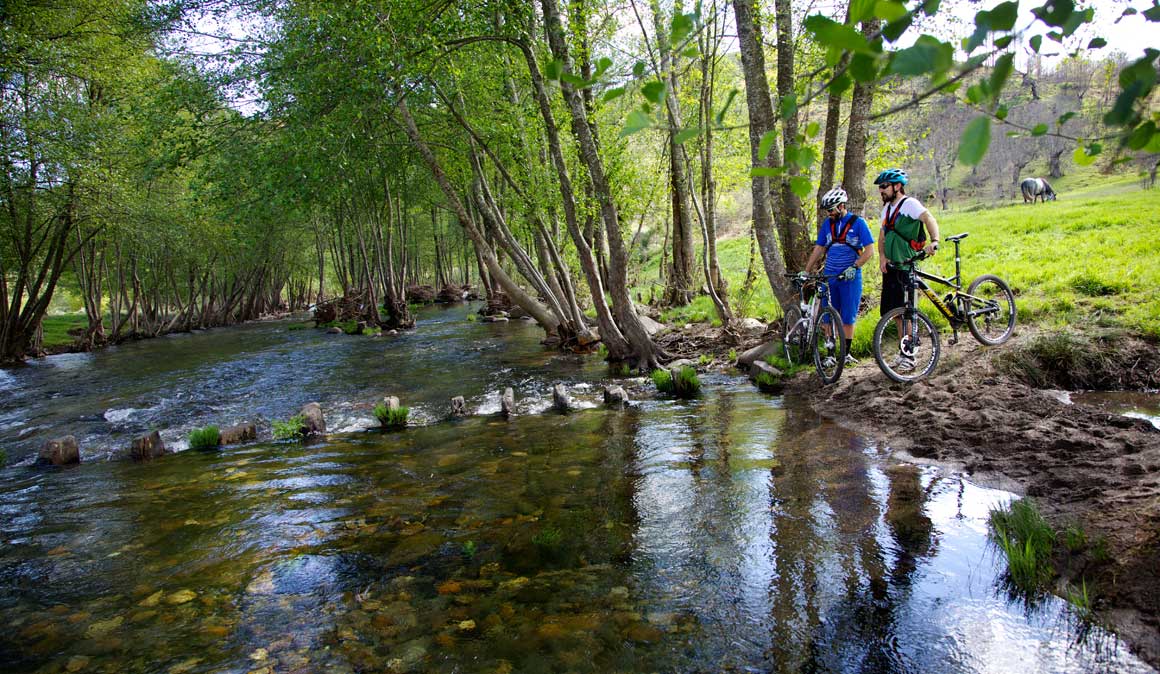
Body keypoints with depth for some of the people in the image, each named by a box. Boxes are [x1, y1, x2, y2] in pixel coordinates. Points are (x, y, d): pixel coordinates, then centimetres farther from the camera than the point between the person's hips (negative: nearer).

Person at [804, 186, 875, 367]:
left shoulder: (858, 223, -5)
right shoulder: (827, 224, 8)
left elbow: (869, 251, -8)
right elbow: (818, 250, 13)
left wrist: (853, 267, -20)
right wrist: (806, 272, 8)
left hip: (850, 277, -4)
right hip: (829, 276, 4)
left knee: (847, 318, 1)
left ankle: (846, 353, 12)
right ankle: (830, 354, 8)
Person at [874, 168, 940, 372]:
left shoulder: (909, 203, -10)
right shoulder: (887, 208, 16)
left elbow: (929, 219, -25)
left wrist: (934, 241, -44)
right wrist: (882, 257, -2)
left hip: (906, 267, -8)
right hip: (891, 266, 8)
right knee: (896, 312, 11)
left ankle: (909, 356, 0)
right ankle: (903, 353, 22)